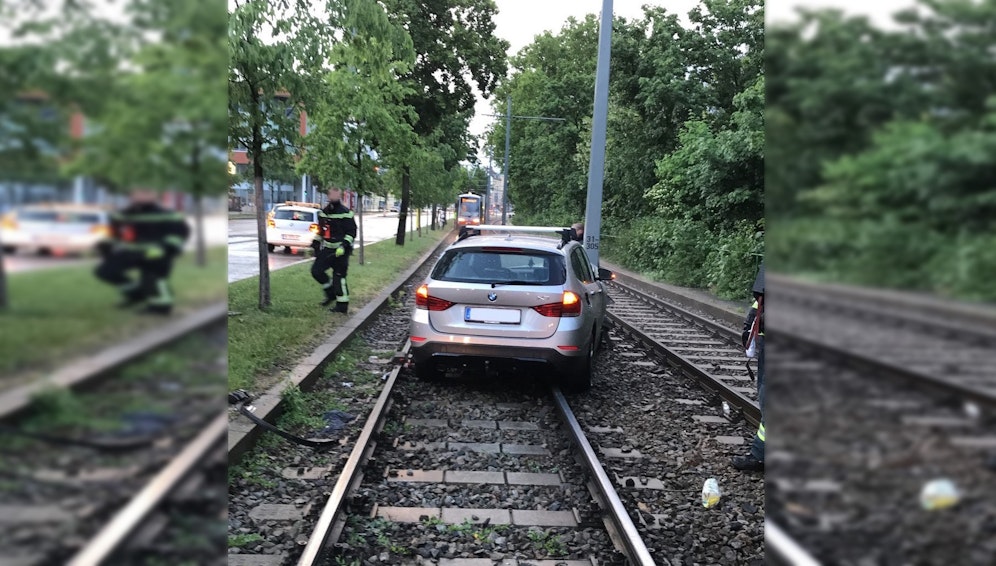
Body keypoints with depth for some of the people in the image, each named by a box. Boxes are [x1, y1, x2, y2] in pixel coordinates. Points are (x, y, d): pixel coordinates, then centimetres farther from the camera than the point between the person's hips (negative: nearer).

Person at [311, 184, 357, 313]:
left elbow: (352, 232, -12)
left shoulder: (345, 213, -9)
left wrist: (344, 246, -24)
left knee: (339, 276, -6)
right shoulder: (323, 212, 12)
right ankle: (331, 294, 19)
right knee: (316, 270, 2)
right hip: (327, 249, 7)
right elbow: (320, 231, 23)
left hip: (341, 250, -7)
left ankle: (342, 305, 4)